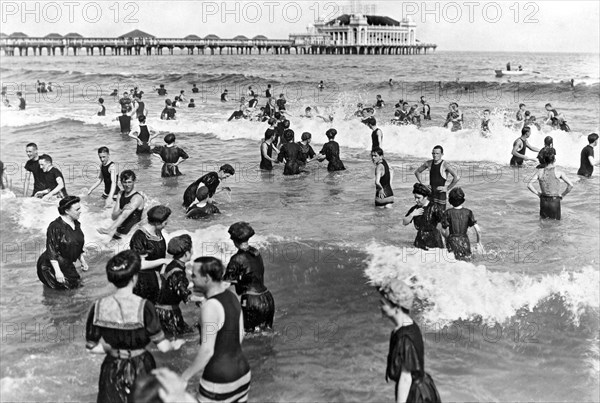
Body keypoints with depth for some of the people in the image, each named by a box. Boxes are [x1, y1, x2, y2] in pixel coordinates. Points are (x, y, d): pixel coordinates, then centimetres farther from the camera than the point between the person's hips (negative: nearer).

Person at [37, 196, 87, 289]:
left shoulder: (76, 224, 3)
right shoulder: (55, 226, -21)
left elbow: (78, 246, 16)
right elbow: (51, 251, -23)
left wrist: (82, 261, 11)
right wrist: (57, 271, -26)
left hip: (67, 264, 8)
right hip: (51, 265, -7)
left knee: (76, 283, 2)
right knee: (67, 285, -9)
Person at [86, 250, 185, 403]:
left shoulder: (98, 307, -12)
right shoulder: (144, 307, -22)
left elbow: (91, 347, -3)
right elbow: (163, 346, -15)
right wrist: (174, 344, 6)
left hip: (113, 371, 3)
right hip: (140, 370, -2)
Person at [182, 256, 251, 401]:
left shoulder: (210, 306, -21)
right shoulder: (232, 297, 4)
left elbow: (207, 350, -22)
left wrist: (185, 376, -13)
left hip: (219, 379, -8)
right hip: (242, 372, 8)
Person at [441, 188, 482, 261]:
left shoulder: (448, 213, -8)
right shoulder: (468, 212, -1)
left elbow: (446, 233, -11)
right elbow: (478, 230, -3)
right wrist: (479, 243, 11)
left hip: (452, 242, -2)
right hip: (465, 243, 2)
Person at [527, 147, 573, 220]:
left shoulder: (540, 172, -4)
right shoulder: (558, 173, -10)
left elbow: (529, 185, -11)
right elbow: (570, 185, -13)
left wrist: (538, 194, 2)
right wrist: (562, 195, 1)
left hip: (543, 201, 2)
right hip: (555, 201, -2)